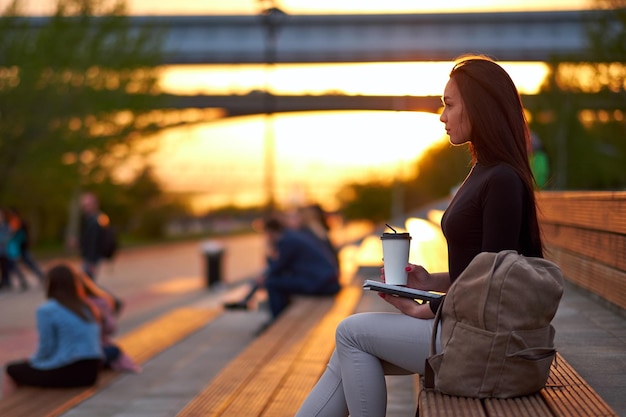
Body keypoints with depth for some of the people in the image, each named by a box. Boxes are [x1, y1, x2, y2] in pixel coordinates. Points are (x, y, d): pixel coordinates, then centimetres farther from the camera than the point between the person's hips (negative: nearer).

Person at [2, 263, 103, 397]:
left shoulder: (47, 310, -12)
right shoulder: (88, 308, 7)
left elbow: (46, 349, -11)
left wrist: (32, 360, 11)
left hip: (64, 373, -7)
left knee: (12, 371, 18)